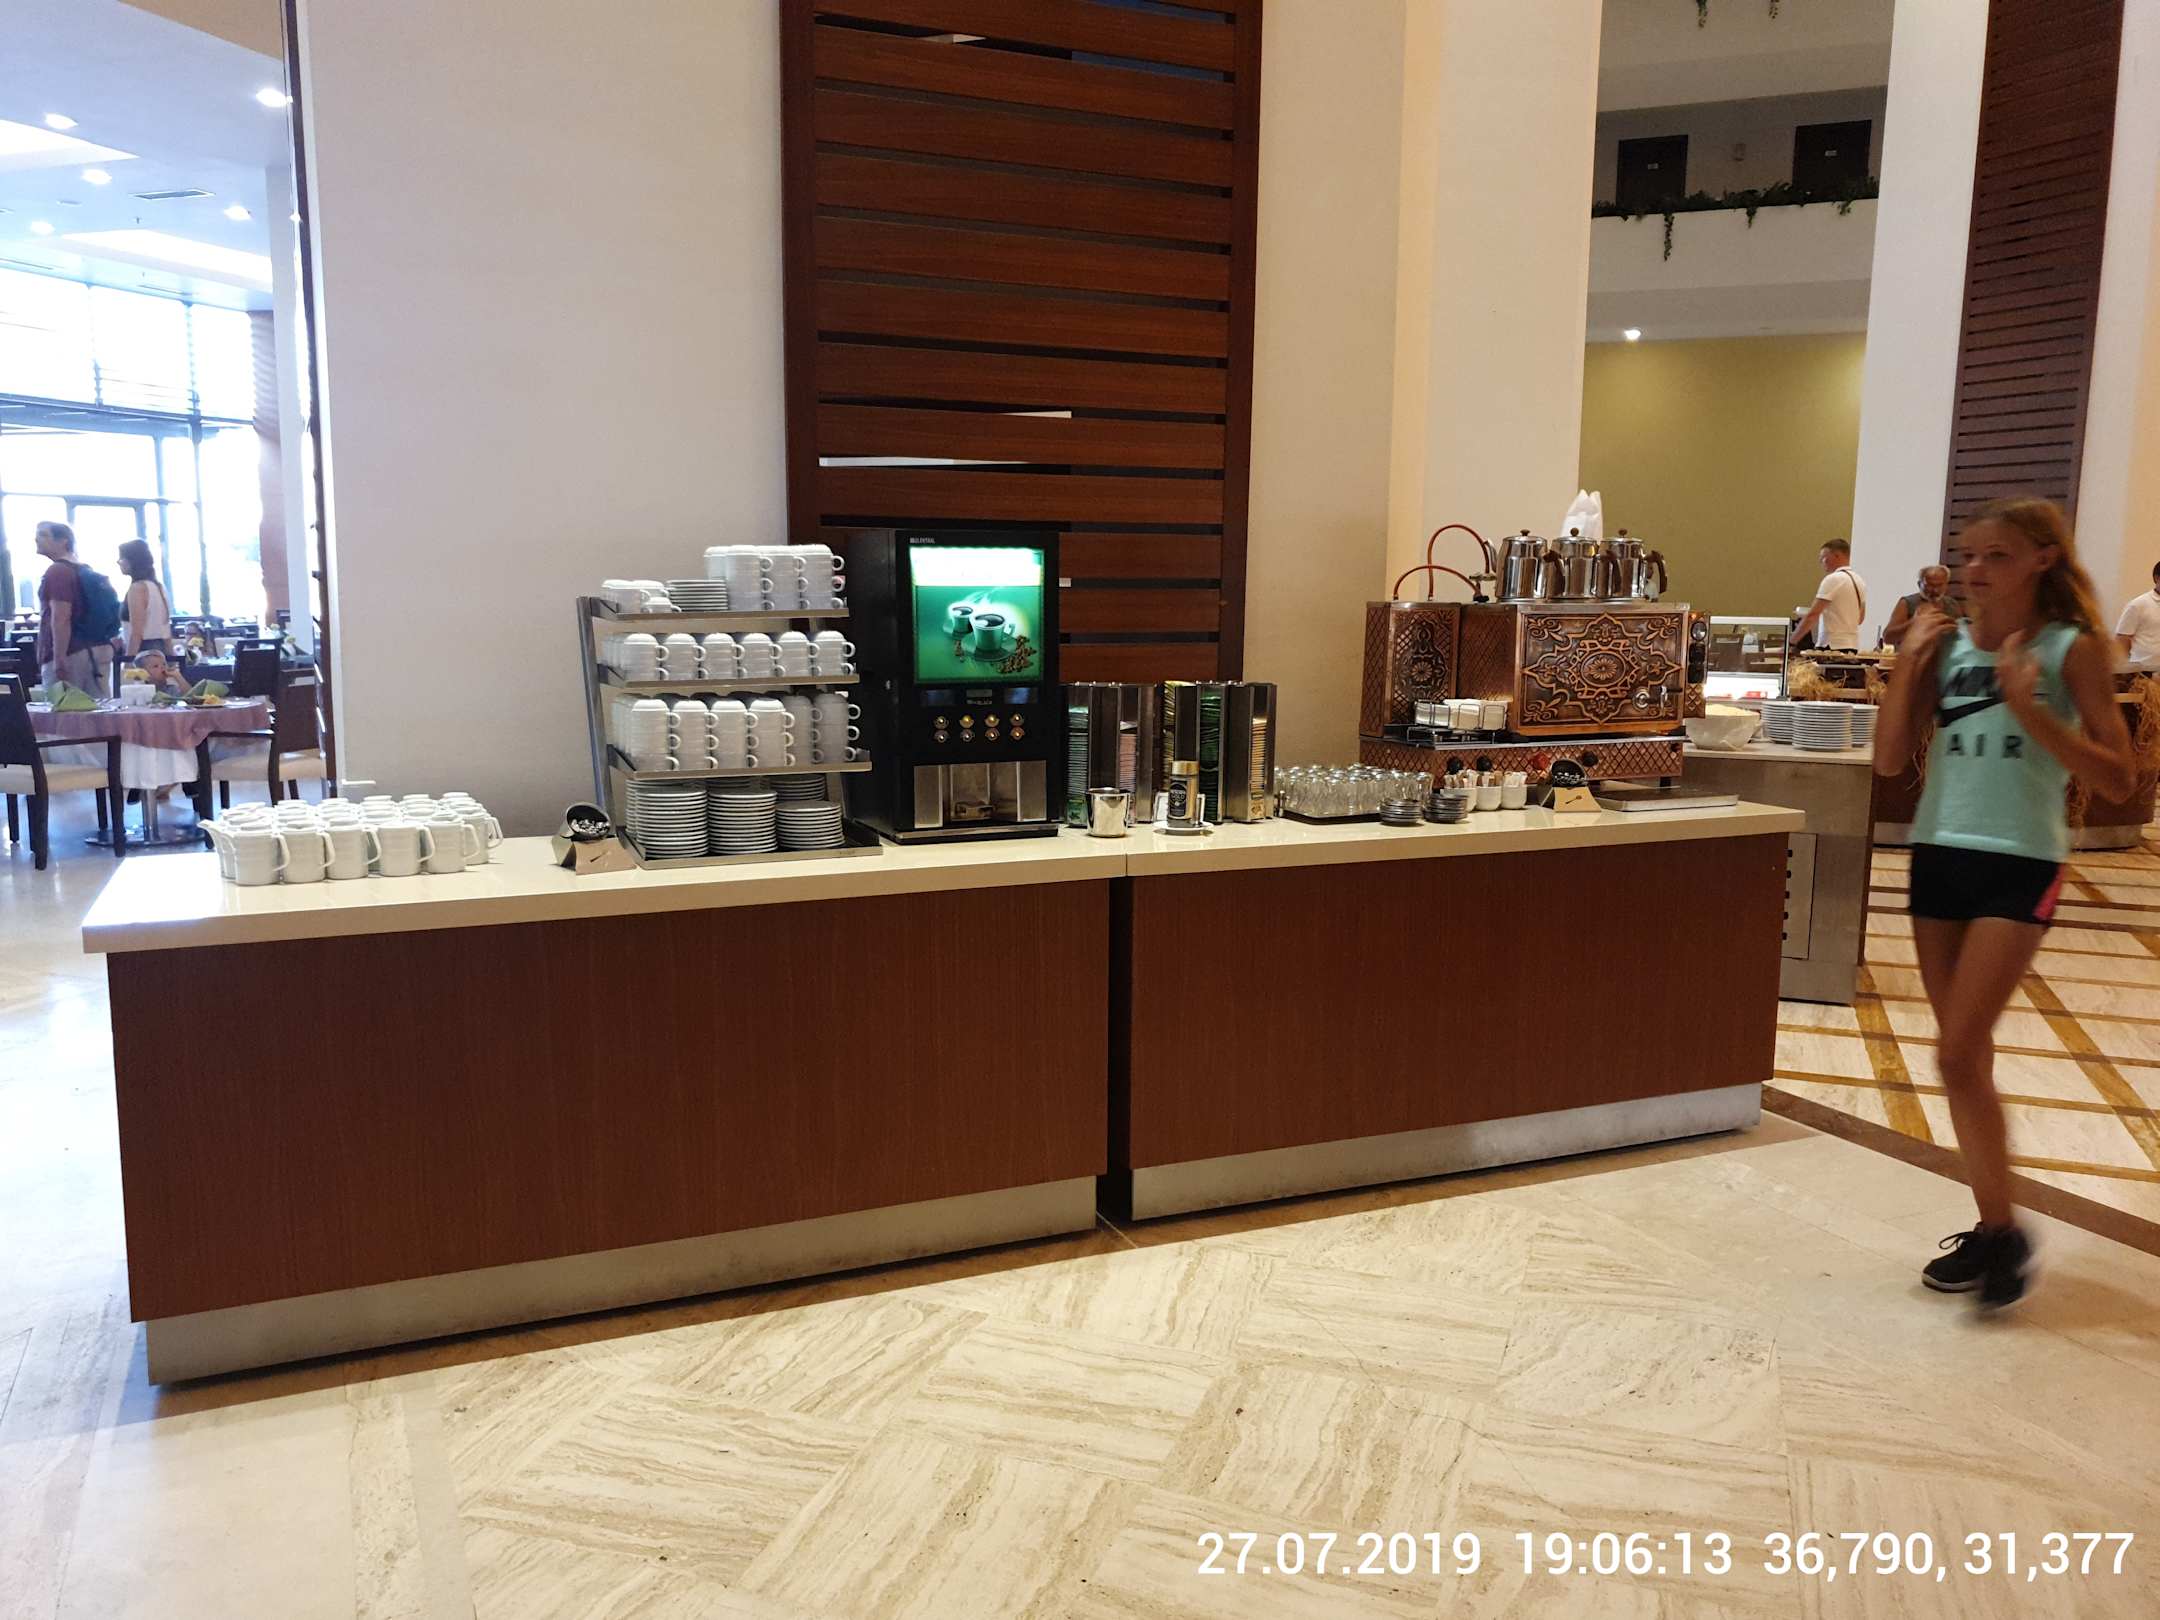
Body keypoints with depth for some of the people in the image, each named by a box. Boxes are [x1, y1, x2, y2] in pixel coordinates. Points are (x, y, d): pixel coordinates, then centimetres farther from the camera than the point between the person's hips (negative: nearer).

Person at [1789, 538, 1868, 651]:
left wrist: (1790, 642, -14)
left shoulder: (1832, 579, -12)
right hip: (1853, 645, 9)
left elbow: (1812, 615, -16)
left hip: (1832, 646, -9)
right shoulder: (1860, 581, 15)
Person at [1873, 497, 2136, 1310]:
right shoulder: (1947, 643, 5)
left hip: (2019, 865, -5)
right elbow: (1890, 760, 0)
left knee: (1958, 1055, -10)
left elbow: (2117, 778, -10)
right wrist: (1908, 663, -7)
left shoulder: (2073, 648, -6)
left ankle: (2003, 1230, 9)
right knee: (1967, 1057, 11)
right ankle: (1991, 1227, 24)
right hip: (1938, 856, 5)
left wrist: (2029, 709, -21)